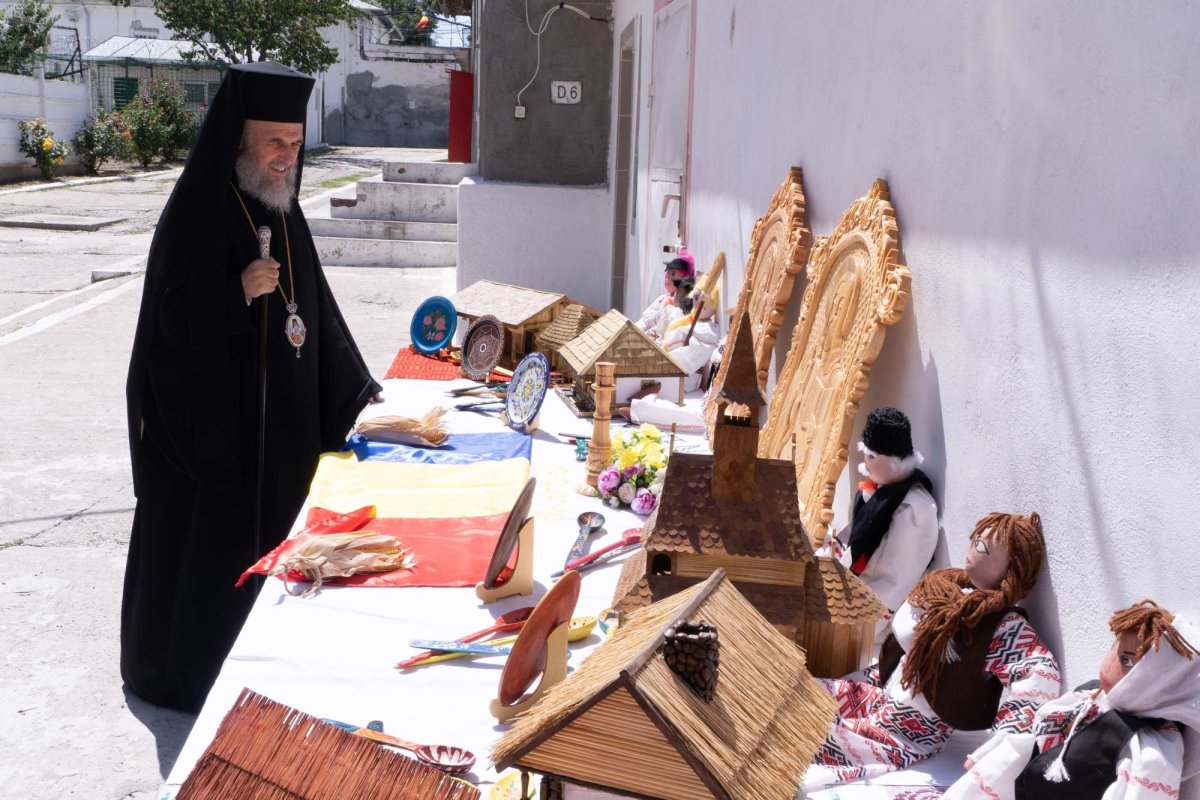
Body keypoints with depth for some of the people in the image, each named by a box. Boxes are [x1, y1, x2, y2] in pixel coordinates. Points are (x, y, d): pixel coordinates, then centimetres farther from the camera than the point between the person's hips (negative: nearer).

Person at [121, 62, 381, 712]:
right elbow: (171, 320, -15)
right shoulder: (194, 215, -14)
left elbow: (315, 310, 13)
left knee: (271, 541, 13)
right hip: (211, 425, -7)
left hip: (283, 423, 7)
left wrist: (356, 391, 10)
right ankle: (180, 675, 23)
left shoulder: (282, 211, 8)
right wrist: (237, 293, -30)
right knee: (212, 546, 4)